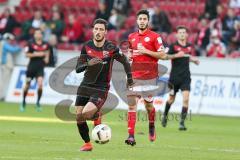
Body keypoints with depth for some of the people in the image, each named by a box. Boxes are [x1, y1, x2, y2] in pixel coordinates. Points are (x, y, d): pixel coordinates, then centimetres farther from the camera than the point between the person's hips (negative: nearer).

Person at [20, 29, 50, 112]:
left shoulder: (45, 45, 4)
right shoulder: (31, 44, -6)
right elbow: (27, 54, -7)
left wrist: (47, 57, 6)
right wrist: (37, 54, -17)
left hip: (40, 68, 1)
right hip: (32, 67, -1)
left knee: (40, 84, -17)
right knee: (27, 85, 8)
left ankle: (38, 103, -1)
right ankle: (23, 102, 29)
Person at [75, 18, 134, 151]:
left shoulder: (111, 48, -10)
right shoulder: (86, 47, 0)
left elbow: (125, 61, 5)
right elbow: (77, 69, 0)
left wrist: (130, 79, 7)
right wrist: (88, 64, -20)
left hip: (101, 89, -4)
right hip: (85, 86, 4)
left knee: (85, 114, -24)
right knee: (79, 118, 1)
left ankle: (97, 116, 11)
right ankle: (87, 144, 23)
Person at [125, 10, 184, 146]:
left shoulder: (155, 37, -3)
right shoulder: (132, 37, 13)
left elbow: (163, 55, -7)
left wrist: (146, 51, -15)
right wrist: (129, 56, 4)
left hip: (150, 76, -3)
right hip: (135, 76, 3)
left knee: (148, 104, 5)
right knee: (132, 104, -9)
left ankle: (152, 127, 36)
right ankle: (131, 136, -13)